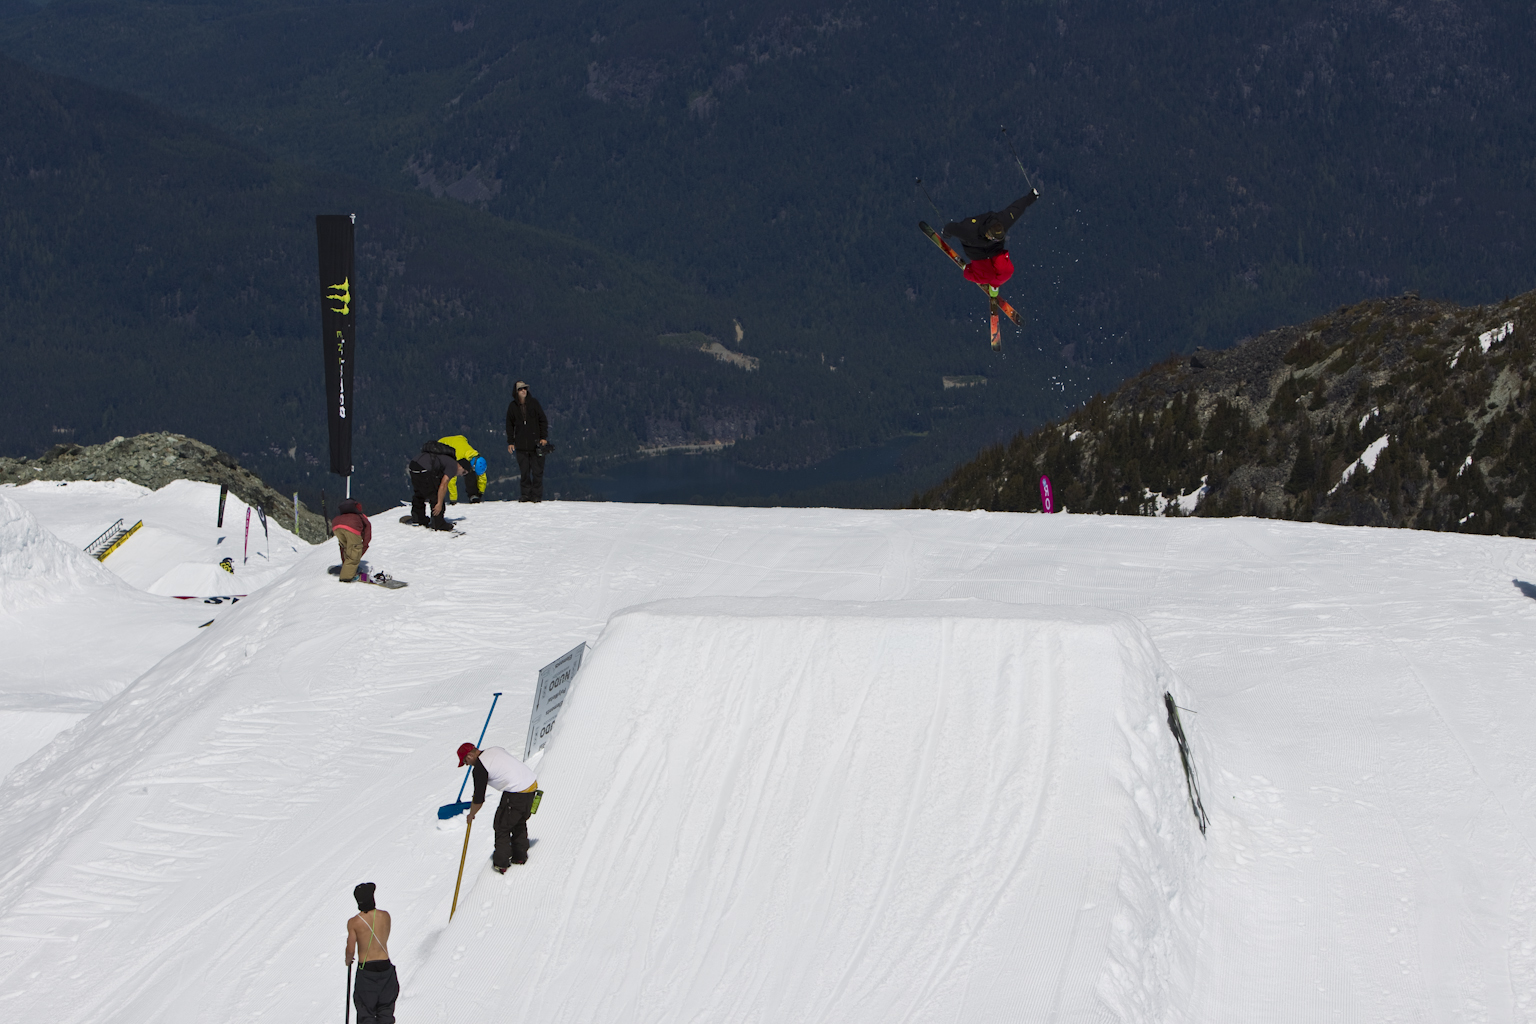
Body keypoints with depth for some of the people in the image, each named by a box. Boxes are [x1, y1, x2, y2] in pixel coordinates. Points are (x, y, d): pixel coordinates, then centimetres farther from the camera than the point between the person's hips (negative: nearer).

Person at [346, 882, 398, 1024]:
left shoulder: (354, 923, -13)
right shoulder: (385, 916, -5)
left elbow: (350, 949, -10)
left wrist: (348, 960, 11)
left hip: (366, 970, -3)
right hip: (385, 967, 3)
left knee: (366, 1012, 6)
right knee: (386, 1012, 14)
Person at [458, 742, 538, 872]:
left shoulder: (480, 768, -12)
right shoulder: (495, 749, 11)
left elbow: (479, 799, -9)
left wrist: (471, 815, 9)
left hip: (516, 795, -9)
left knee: (502, 827, 8)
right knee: (520, 822, 26)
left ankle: (501, 863, 13)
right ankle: (520, 856, 37)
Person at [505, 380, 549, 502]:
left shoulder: (533, 403, 1)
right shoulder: (513, 406, 5)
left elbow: (543, 420, 5)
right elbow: (509, 425, 12)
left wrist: (544, 437, -2)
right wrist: (510, 442, 7)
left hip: (535, 443, -1)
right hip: (521, 445, 1)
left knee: (537, 471, -3)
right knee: (524, 471, 2)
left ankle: (537, 495, 2)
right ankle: (526, 494, 10)